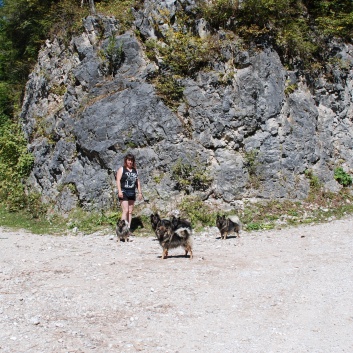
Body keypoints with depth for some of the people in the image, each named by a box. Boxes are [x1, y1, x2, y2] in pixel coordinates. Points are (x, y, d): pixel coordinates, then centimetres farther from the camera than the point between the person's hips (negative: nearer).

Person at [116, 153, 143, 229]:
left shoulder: (135, 170, 14)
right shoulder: (121, 169, 0)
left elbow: (138, 182, 17)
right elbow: (118, 180, -8)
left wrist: (140, 192, 12)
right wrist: (119, 191, -19)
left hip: (132, 193, 5)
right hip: (124, 192, -5)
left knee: (130, 212, 5)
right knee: (126, 210, -13)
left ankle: (128, 228, 9)